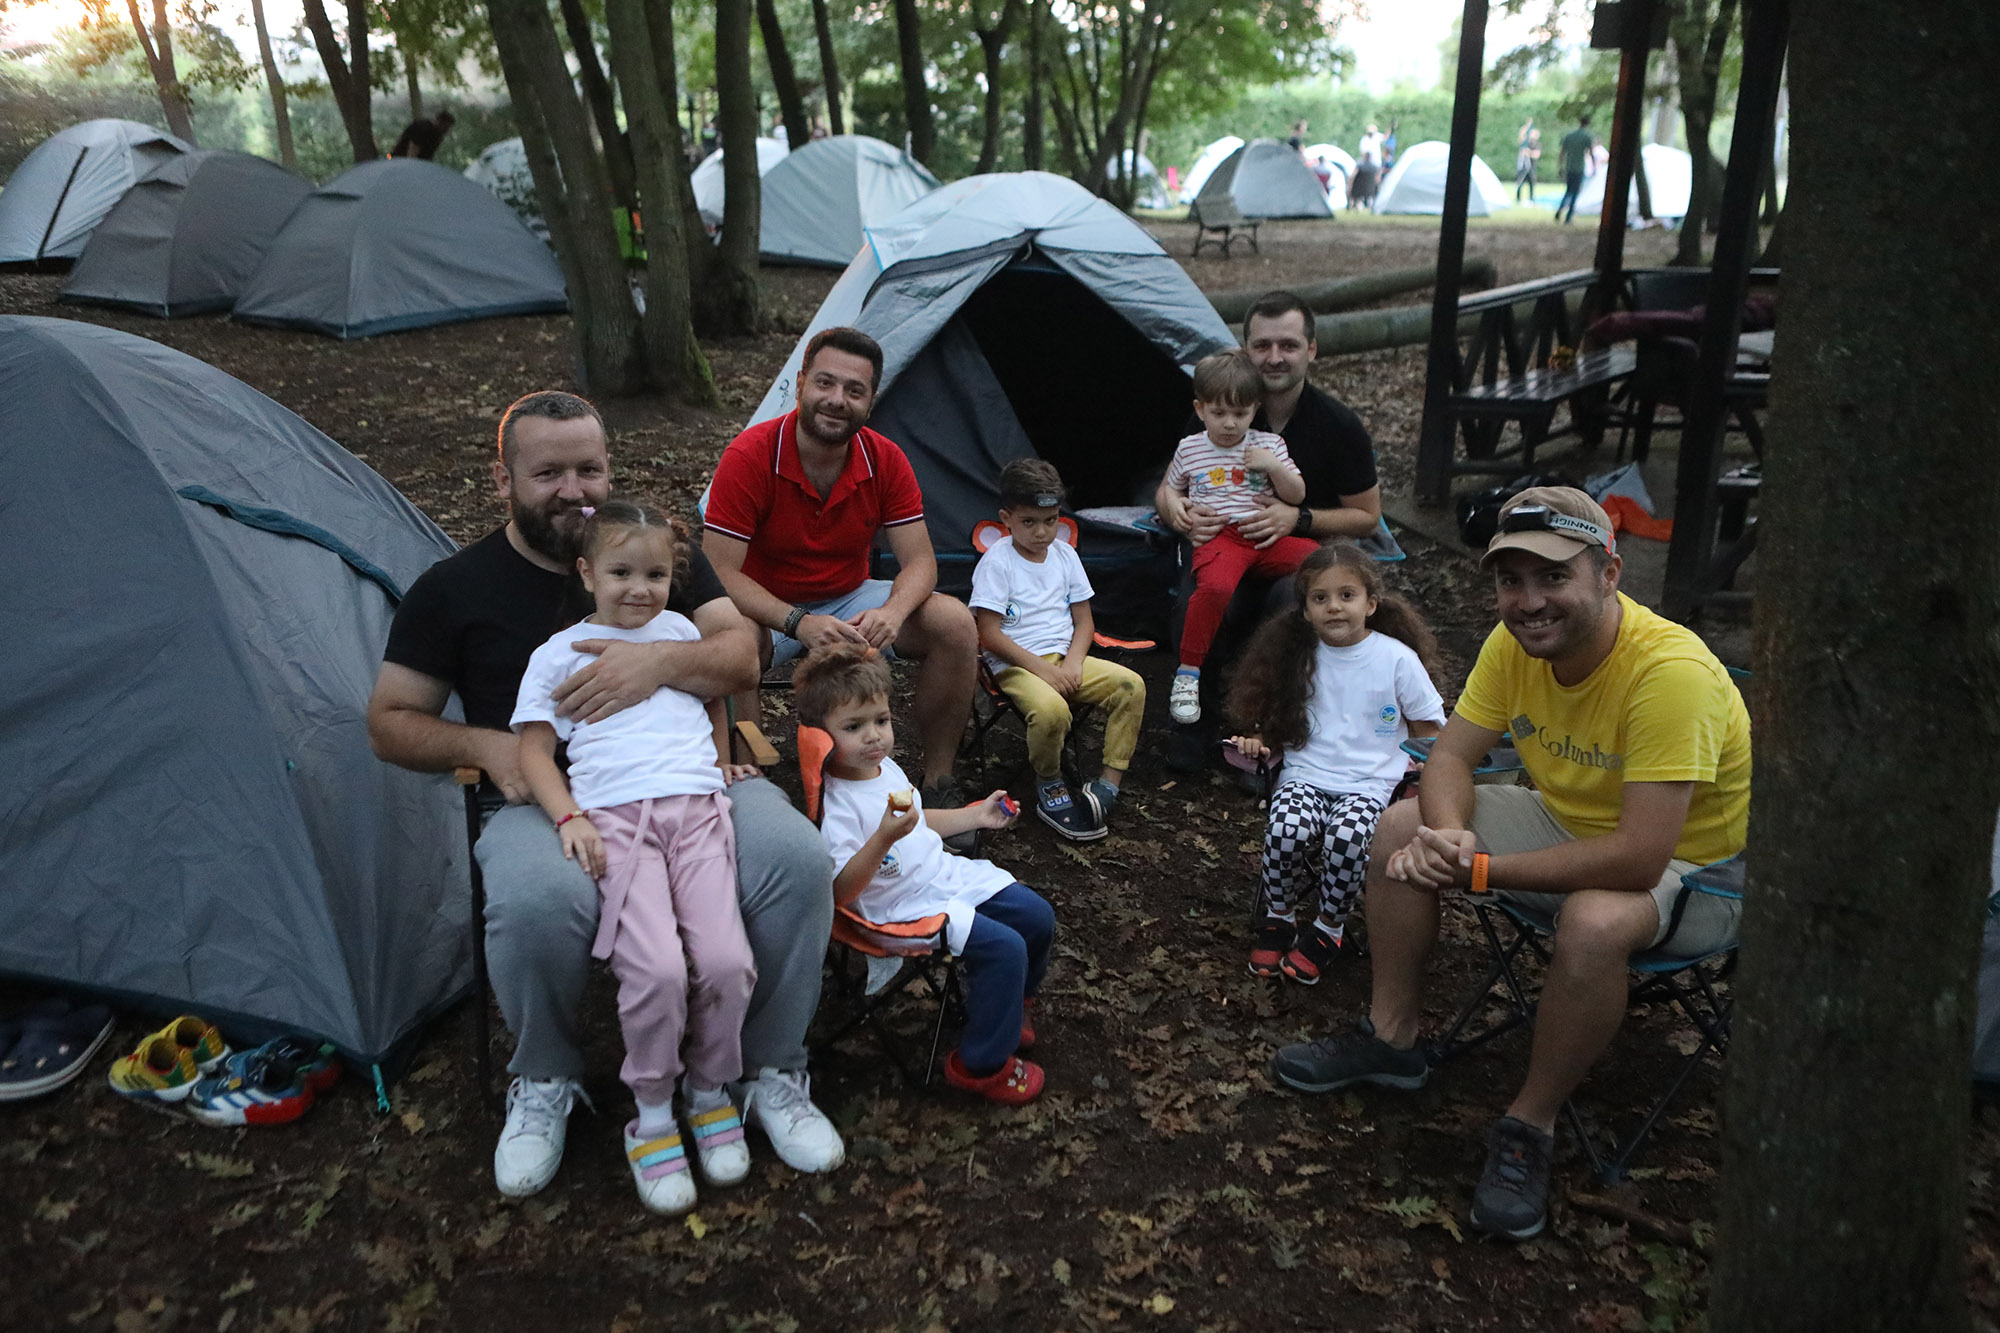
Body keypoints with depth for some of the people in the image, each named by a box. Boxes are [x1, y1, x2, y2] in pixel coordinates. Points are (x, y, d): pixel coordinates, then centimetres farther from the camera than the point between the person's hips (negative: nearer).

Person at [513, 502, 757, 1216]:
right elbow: (534, 749, 9)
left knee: (725, 960, -19)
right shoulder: (559, 653, 13)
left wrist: (720, 763, 32)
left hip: (697, 808, 3)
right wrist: (569, 818, -5)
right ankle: (652, 1114, 0)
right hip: (615, 817, -2)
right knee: (656, 968, -25)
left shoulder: (681, 632, 22)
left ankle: (710, 1092, 8)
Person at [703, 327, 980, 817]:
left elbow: (919, 561, -10)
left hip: (851, 600, 4)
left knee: (955, 623, -18)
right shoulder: (749, 457, -22)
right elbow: (720, 572, -24)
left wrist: (893, 612, -34)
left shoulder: (885, 461, -11)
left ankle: (937, 783, -4)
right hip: (769, 609, -4)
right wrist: (798, 623, -38)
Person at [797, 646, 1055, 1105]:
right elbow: (840, 892, -29)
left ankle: (1011, 1003, 34)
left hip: (947, 875, 9)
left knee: (1037, 916, 7)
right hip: (905, 906, -9)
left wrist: (976, 815, 23)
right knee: (1004, 947, -21)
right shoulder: (836, 806, -24)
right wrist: (884, 837, -39)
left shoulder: (886, 769, 5)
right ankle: (981, 1064, -2)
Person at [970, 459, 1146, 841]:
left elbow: (1084, 621, 11)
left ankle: (1109, 781, -15)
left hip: (1064, 658, 6)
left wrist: (1072, 664, -9)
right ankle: (1050, 789, -9)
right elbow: (989, 634, -13)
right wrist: (1042, 669, -18)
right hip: (1015, 664, -6)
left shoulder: (1065, 554, 11)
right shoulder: (997, 562, -7)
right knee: (1051, 709, -36)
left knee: (1131, 684, -16)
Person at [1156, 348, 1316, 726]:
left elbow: (1297, 495, 11)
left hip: (1265, 536, 3)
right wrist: (1174, 505, 4)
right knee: (1215, 586, -37)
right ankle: (1188, 672, -25)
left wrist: (1273, 465, -6)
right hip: (1217, 537, -3)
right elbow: (1169, 487, 27)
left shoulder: (1269, 444, 13)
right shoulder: (1189, 449, 12)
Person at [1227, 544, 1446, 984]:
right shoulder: (1300, 657, 6)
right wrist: (1259, 743, 0)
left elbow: (1429, 731, 8)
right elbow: (1282, 724, 19)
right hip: (1305, 774, 2)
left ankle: (1330, 927, -4)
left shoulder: (1397, 658, -1)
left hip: (1369, 783, -2)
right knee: (1285, 827, -31)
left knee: (1347, 835, -33)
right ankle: (1279, 916, -2)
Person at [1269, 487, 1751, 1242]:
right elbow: (1450, 759, -5)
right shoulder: (1516, 642, -12)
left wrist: (1479, 869, -33)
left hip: (1690, 866, -7)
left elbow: (1639, 858, -37)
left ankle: (1530, 1127, -14)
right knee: (1401, 829, -4)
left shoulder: (1670, 671, -34)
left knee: (1594, 922, -39)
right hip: (1569, 822, 7)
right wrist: (1446, 836, -28)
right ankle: (1391, 1038, 12)